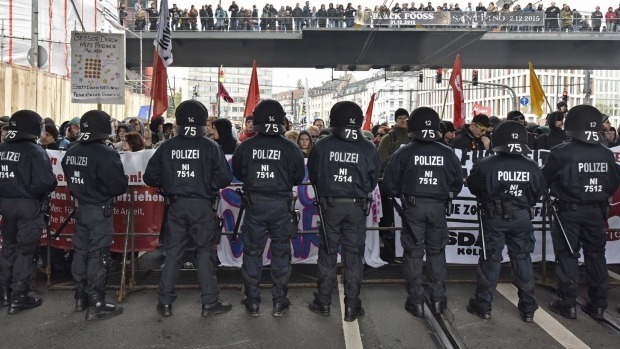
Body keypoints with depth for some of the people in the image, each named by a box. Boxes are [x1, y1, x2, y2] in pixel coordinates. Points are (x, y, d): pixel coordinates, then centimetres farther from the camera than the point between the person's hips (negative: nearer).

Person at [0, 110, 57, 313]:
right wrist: (50, 186, -4)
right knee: (25, 251, 4)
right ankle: (18, 298, 10)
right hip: (29, 205, -6)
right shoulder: (35, 152, -17)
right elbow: (45, 182, -24)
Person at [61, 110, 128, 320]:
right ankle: (96, 305, 3)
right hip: (99, 210, -8)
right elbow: (119, 186, -20)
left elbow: (70, 180, 13)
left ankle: (81, 297, 29)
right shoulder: (105, 154, -21)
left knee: (81, 252, 16)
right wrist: (104, 190, 1)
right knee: (98, 255, -2)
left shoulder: (71, 153, 4)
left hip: (80, 208, 8)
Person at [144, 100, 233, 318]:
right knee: (205, 252, 6)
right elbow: (225, 177, -11)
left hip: (176, 206, 3)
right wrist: (208, 185, 6)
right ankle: (210, 302, 11)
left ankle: (165, 302, 17)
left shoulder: (166, 147, 0)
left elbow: (150, 177, 4)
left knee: (173, 252, 11)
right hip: (202, 205, -2)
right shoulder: (210, 146, -8)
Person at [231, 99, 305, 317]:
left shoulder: (246, 146, -6)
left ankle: (253, 302, 18)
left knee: (252, 252, 11)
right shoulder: (290, 148, -8)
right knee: (281, 252, 11)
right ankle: (279, 302, 17)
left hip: (254, 204, 1)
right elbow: (299, 177, 2)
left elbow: (237, 172, 8)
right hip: (280, 205, 0)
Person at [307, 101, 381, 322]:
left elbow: (313, 175, 2)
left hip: (330, 205, 0)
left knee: (327, 253, 12)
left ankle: (323, 303, 22)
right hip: (357, 207, 0)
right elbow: (373, 181, 2)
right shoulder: (368, 149, -7)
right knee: (354, 256, 8)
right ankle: (352, 307, 14)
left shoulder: (322, 146, -8)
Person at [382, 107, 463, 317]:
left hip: (413, 206, -2)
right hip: (438, 207, 2)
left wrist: (400, 195, 14)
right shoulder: (448, 153, 0)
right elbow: (458, 182, 5)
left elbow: (389, 183, -5)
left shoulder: (404, 152, -7)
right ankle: (438, 299, 19)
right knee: (437, 252, 15)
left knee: (414, 253, 7)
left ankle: (416, 301, 11)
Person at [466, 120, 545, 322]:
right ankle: (528, 308, 21)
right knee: (522, 259, 13)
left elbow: (473, 186, -2)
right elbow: (537, 193, 4)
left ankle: (483, 305, 15)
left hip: (494, 217, -2)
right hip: (521, 217, 2)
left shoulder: (485, 165, -17)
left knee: (490, 258, 8)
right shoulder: (533, 168, -9)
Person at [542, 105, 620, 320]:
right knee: (596, 255, 13)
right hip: (596, 211, 4)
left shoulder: (561, 152, -15)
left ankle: (568, 304, 8)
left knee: (568, 255, 5)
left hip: (569, 211, -4)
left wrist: (557, 192, 17)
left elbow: (544, 180, -5)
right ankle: (598, 305, 20)